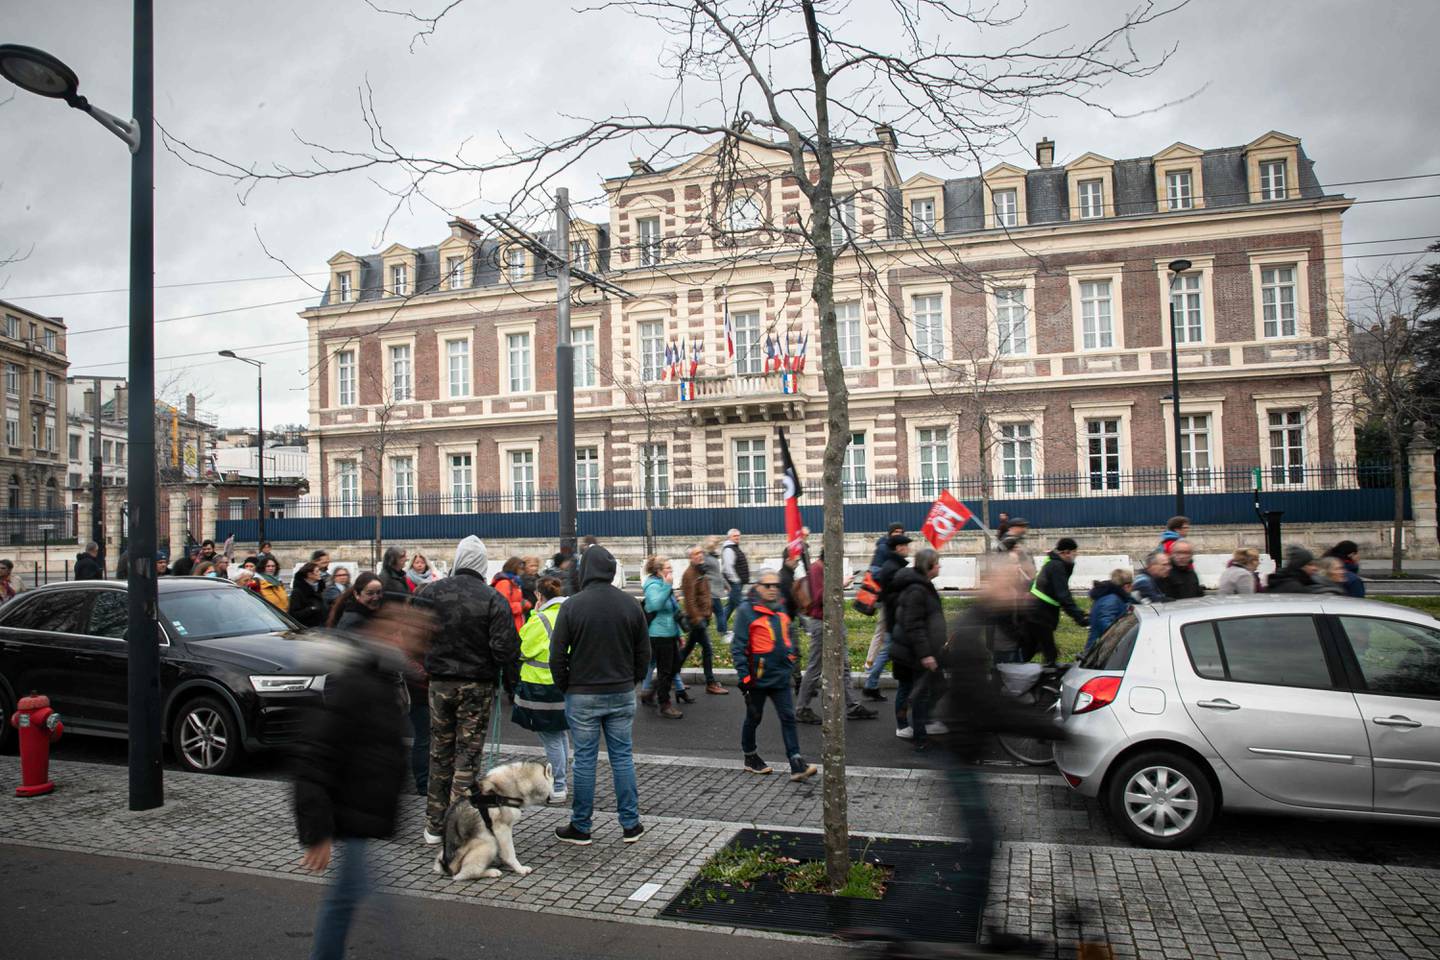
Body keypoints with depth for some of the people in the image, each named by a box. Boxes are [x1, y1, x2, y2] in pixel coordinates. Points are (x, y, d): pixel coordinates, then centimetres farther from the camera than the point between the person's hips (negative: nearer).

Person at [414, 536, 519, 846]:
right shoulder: (493, 599, -12)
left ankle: (435, 825, 22)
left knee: (440, 753, 15)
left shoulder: (430, 592, -1)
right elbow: (505, 647, -14)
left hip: (439, 683, 3)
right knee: (468, 754, 4)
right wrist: (511, 682, -1)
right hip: (477, 685, -3)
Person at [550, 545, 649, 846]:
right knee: (623, 757, 10)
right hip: (622, 694, 3)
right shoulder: (631, 605, 0)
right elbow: (644, 652, 6)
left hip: (583, 695, -3)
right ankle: (631, 825, 15)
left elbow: (557, 654, -7)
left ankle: (580, 827, 15)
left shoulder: (573, 605, -10)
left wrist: (565, 686, 7)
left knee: (584, 760, 5)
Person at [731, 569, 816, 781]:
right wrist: (743, 676, -16)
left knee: (788, 717, -1)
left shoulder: (781, 609, 8)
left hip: (781, 676, 5)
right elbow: (738, 646, -13)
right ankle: (750, 757, 32)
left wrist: (791, 656, 19)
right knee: (754, 718, 12)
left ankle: (797, 765, -3)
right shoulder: (746, 611, -12)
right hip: (758, 678, -5)